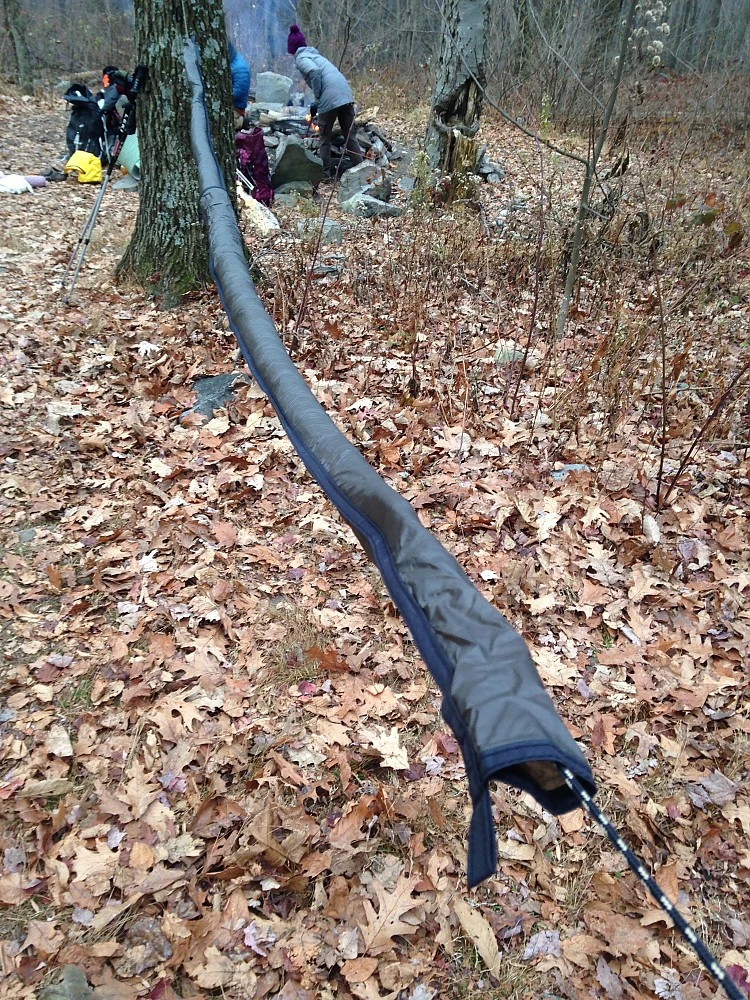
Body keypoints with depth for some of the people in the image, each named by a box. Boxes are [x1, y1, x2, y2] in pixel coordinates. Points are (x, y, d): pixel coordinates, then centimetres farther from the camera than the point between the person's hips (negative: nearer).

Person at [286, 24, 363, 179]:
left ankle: (326, 173, 14)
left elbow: (314, 72, -17)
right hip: (346, 94, 7)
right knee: (350, 136, 11)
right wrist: (317, 104, 35)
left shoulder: (300, 58, 3)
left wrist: (317, 98, -7)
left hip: (330, 98, -7)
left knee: (325, 138, 8)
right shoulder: (314, 54, 28)